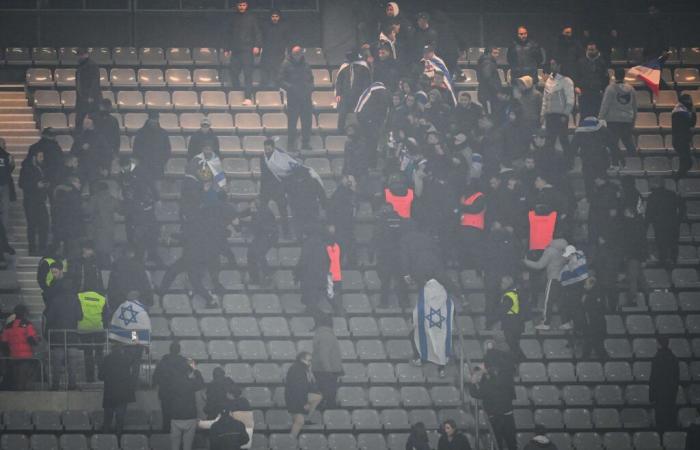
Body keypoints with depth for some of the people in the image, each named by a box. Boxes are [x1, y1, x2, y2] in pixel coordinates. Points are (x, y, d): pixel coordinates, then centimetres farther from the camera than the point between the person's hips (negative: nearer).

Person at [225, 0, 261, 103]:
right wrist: (227, 49, 16)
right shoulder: (233, 19, 15)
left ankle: (248, 98, -15)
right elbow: (230, 35, 21)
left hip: (247, 50, -4)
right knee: (234, 73, -1)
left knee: (248, 74, -11)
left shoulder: (251, 18, 5)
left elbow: (257, 33, 1)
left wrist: (257, 46, -13)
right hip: (235, 51, 4)